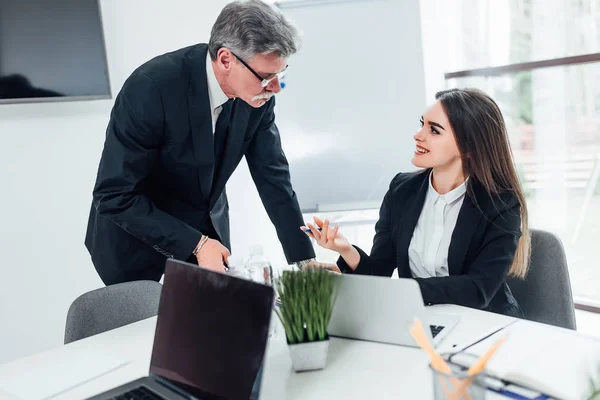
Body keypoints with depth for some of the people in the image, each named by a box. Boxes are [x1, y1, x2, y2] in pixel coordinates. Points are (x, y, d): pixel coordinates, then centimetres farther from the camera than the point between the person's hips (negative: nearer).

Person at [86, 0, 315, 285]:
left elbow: (273, 176, -9)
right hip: (137, 232, -4)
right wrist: (196, 245, -30)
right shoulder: (151, 87, -32)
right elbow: (115, 196, -28)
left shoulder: (257, 92, -16)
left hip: (206, 226, 5)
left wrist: (304, 261, -12)